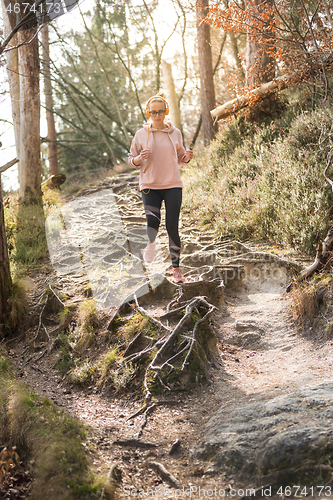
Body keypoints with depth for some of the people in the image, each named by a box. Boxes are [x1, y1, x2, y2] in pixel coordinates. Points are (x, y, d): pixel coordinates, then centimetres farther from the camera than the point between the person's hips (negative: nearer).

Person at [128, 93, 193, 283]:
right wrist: (140, 158, -14)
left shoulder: (175, 133, 8)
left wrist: (187, 158, -4)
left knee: (172, 226, -1)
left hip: (173, 185, 1)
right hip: (150, 186, -1)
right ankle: (151, 243, 11)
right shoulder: (141, 134, 3)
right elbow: (131, 160, 8)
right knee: (152, 221, -22)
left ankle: (176, 267, 12)